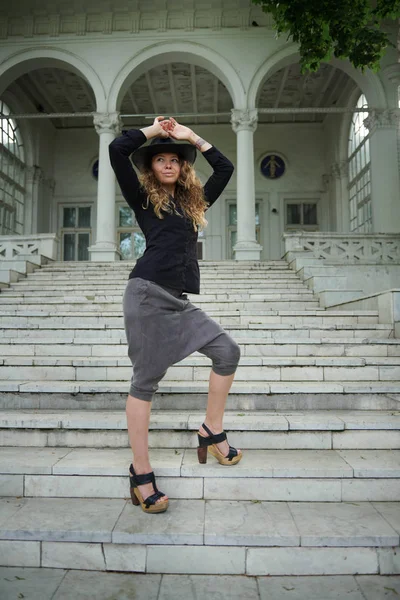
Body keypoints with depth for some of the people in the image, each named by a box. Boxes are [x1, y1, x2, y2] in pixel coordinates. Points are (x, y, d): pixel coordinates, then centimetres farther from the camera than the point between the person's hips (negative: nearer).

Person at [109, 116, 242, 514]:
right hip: (148, 294, -5)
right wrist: (154, 129, 14)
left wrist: (192, 137, 26)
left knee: (227, 351, -2)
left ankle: (211, 432, 13)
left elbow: (225, 168, 26)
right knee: (146, 379, -4)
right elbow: (117, 150, 0)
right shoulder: (142, 198, 9)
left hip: (178, 300, 6)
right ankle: (140, 472, 5)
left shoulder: (194, 201, 22)